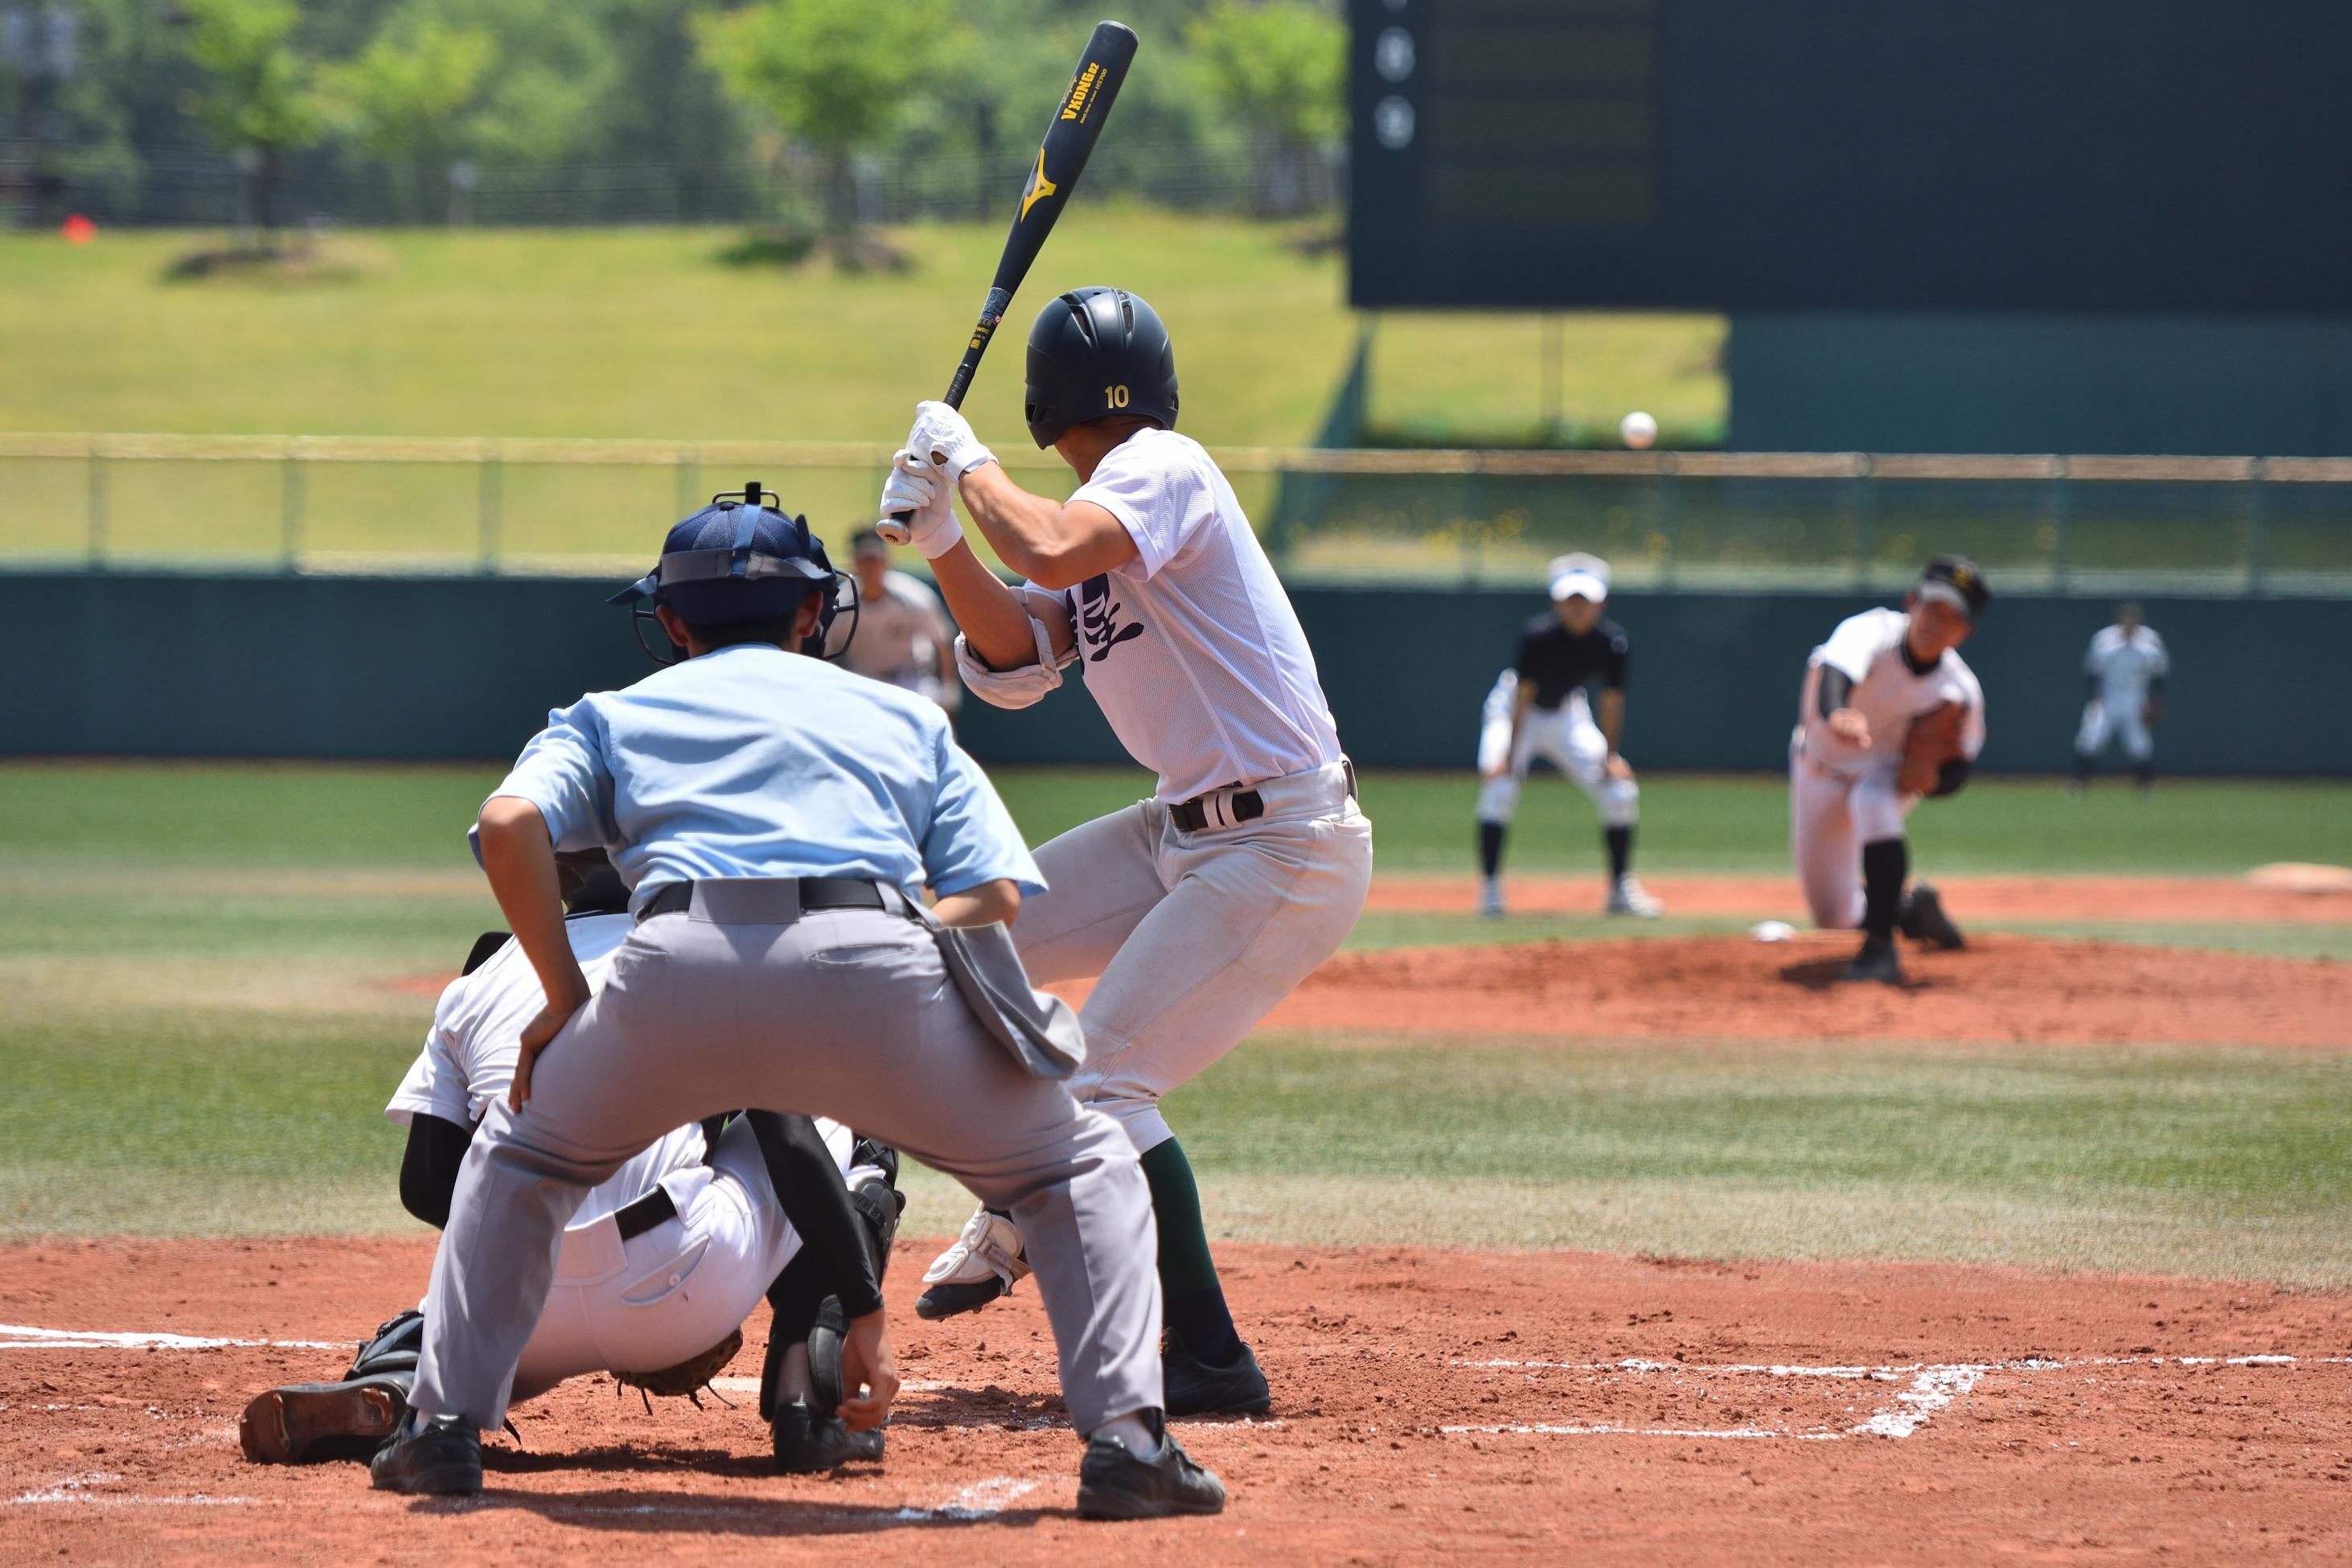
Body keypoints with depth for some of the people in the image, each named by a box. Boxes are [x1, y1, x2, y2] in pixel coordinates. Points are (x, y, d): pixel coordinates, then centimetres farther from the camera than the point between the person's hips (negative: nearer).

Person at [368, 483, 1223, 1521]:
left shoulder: (614, 715, 31)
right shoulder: (906, 717, 33)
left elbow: (510, 822, 9)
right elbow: (993, 890, 18)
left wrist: (565, 998, 17)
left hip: (678, 967, 1)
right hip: (871, 962, 0)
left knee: (521, 1153, 30)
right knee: (1081, 1171, 19)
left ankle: (446, 1423, 17)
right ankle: (1125, 1439, 1)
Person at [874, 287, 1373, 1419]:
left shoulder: (1161, 469, -14)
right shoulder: (1110, 510, 14)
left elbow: (1053, 554, -33)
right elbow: (1019, 661, 7)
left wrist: (968, 466, -15)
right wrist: (941, 542, -5)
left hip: (1284, 852, -10)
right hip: (1189, 832, 10)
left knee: (1100, 1080, -16)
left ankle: (1213, 1361, -12)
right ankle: (1021, 1219, 29)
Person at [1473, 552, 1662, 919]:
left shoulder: (1614, 643, -21)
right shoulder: (1538, 636, -29)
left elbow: (1612, 701, -12)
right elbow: (1524, 698, -27)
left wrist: (1610, 757, -15)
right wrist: (1509, 756, -29)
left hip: (1568, 715, 4)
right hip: (1513, 710, -4)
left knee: (1621, 790, -5)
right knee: (1499, 784, -24)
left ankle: (1621, 888, 8)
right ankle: (1490, 889, -18)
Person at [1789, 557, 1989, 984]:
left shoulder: (1960, 691, -22)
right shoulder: (1872, 633, -31)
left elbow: (1957, 771, -9)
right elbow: (1834, 668, -54)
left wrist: (1926, 776, -34)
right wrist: (1835, 716, -77)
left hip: (1889, 772, -1)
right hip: (1820, 770, 1)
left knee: (1872, 801, -39)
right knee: (1833, 914, 4)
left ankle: (1880, 948, -34)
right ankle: (1911, 910, 38)